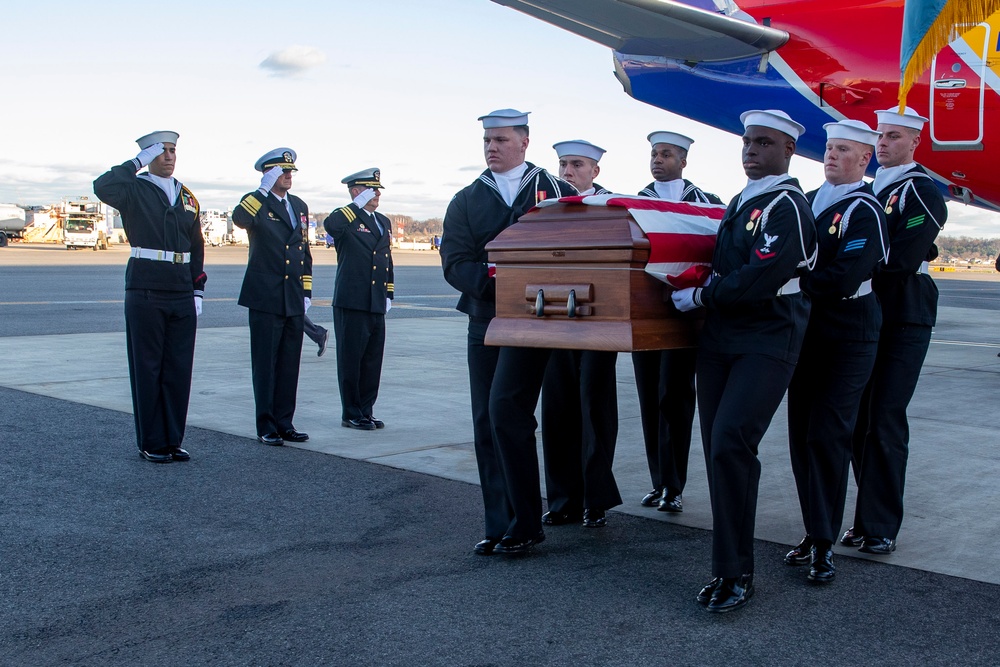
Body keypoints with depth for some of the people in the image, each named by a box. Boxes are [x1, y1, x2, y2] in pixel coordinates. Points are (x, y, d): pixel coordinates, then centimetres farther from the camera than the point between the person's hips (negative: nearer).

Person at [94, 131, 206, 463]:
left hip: (182, 296, 5)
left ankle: (173, 439, 17)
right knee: (147, 370, 2)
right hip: (145, 294, -5)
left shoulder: (187, 197, 14)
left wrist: (198, 292, 10)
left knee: (179, 369, 7)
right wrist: (138, 162, -15)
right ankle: (151, 444, 11)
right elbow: (102, 187, -24)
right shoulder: (134, 190, -1)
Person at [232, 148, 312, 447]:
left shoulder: (300, 206, 16)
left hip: (294, 300, 6)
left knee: (290, 364, 9)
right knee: (265, 364, 0)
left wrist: (306, 292, 15)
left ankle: (284, 422, 18)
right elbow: (240, 219, -29)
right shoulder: (256, 202, -3)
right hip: (265, 298, -6)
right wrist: (264, 190, -25)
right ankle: (266, 426, 7)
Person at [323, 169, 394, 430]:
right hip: (351, 304, -7)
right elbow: (330, 225, -31)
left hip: (376, 305, 7)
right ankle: (351, 414, 10)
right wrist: (358, 204, -21)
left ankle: (366, 411, 20)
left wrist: (388, 295, 17)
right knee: (350, 360, 1)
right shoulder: (346, 218, -5)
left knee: (373, 361, 10)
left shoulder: (384, 222, 18)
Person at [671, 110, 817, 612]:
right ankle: (728, 567, 16)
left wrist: (698, 297, -10)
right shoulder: (740, 203, 17)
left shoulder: (787, 207, -10)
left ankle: (736, 574, -7)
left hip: (766, 344, -8)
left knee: (731, 443, -18)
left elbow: (759, 281, -20)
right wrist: (700, 295, 8)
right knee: (717, 449, 6)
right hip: (719, 340, 8)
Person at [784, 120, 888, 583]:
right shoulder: (809, 202, 12)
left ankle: (823, 544, 1)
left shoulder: (864, 210, -11)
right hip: (807, 334, 7)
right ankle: (813, 532, 18)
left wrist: (792, 284, -16)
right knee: (802, 435, 7)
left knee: (827, 437, -8)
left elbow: (844, 277, -22)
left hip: (848, 340, -7)